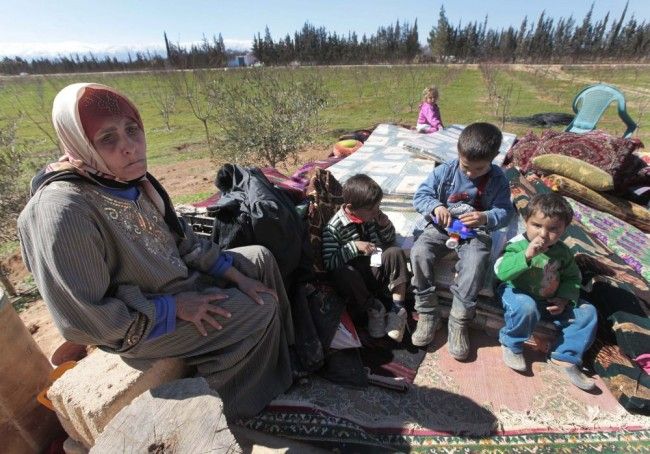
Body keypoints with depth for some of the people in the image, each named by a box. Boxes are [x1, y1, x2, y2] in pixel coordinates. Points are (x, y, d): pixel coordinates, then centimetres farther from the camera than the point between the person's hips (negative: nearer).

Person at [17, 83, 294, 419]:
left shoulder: (134, 180, -7)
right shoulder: (64, 212, -31)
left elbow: (185, 240, 2)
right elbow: (84, 321, -27)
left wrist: (238, 276, -5)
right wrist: (174, 307, -20)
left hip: (180, 279, 8)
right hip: (137, 326, -8)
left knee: (259, 259, 7)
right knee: (260, 310, -10)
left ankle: (288, 355, 23)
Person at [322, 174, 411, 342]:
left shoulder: (373, 216, 1)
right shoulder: (333, 228, -15)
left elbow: (390, 242, 13)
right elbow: (328, 262, -20)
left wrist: (385, 225, -8)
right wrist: (354, 246, -26)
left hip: (378, 271, 4)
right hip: (356, 278, -4)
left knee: (396, 252, -21)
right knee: (343, 273, -35)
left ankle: (397, 310, -16)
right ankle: (373, 308, -9)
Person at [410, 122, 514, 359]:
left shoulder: (498, 179, -2)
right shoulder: (444, 171, -4)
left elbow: (505, 211, -3)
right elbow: (420, 195, -3)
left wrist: (485, 218, -26)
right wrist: (436, 207, -24)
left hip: (476, 231, 0)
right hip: (442, 227, 1)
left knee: (475, 263, -33)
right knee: (419, 252, -27)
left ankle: (458, 322, -16)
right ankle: (427, 314, -14)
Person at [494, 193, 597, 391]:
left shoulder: (562, 251, -1)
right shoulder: (518, 245, -20)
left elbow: (572, 278, 10)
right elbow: (500, 271, -33)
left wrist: (565, 299, -8)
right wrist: (526, 256, -44)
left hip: (550, 300, 7)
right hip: (518, 293, -6)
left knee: (587, 312, -1)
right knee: (526, 307, -37)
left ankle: (565, 357, 5)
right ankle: (511, 345, -9)